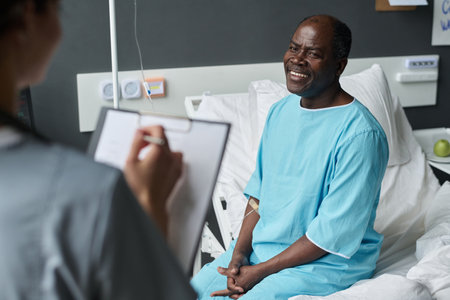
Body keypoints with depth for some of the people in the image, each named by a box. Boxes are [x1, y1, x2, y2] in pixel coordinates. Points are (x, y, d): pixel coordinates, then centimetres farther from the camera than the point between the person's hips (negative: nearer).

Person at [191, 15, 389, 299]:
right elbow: (259, 189, 9)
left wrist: (260, 272, -17)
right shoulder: (281, 111, 5)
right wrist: (239, 252, -5)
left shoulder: (360, 134, -20)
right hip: (261, 244, 7)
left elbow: (334, 233, -20)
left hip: (326, 262, -6)